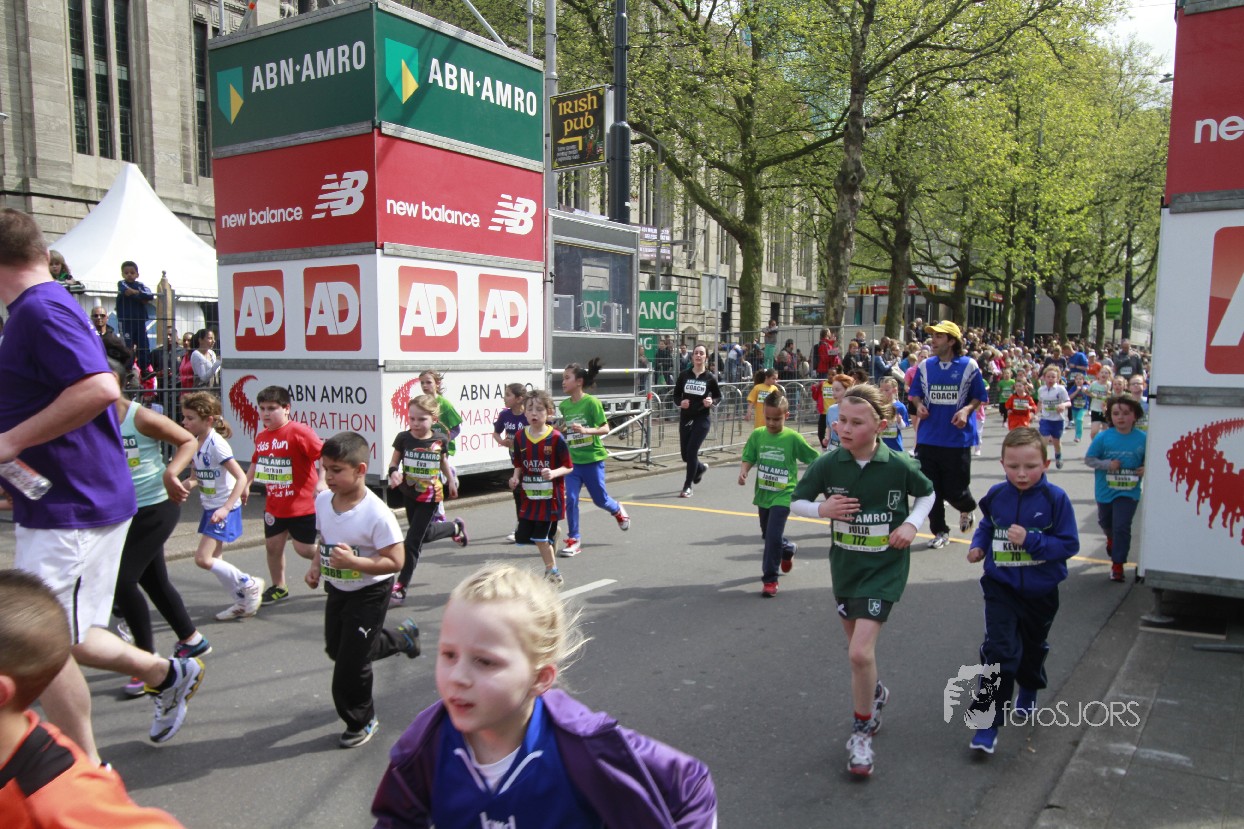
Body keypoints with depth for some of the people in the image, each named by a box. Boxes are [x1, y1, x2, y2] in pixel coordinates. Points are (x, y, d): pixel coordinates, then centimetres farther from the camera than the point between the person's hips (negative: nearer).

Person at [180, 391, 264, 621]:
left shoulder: (216, 444, -20)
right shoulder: (195, 444, 5)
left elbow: (241, 477, -24)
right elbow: (196, 478, 15)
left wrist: (225, 508, -30)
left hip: (225, 509, -9)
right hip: (210, 508, 9)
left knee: (203, 559, -12)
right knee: (212, 560, 12)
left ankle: (249, 584, 5)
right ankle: (244, 602, 24)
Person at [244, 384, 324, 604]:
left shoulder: (298, 432, -18)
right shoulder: (261, 437, 6)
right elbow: (256, 463, 23)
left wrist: (321, 481, -31)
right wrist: (246, 485, 16)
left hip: (301, 505, -7)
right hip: (274, 505, 7)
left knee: (305, 548, 0)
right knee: (272, 545, 12)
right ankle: (278, 587, 31)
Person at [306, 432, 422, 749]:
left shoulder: (377, 514, -28)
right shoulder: (322, 501, -7)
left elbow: (395, 561, -26)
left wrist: (354, 562, -36)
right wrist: (316, 566, -6)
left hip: (369, 593, -8)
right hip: (337, 589, 8)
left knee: (351, 660, -1)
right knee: (336, 649, 23)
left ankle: (361, 721, 26)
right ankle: (402, 636, 43)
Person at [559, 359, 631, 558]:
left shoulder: (591, 402, -14)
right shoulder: (564, 405, 2)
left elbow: (605, 428, -14)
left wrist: (585, 430, -28)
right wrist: (561, 430, -3)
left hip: (592, 459, -4)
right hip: (572, 460, 4)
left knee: (600, 499, 11)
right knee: (570, 499, -5)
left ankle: (618, 511, 44)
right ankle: (574, 539, 7)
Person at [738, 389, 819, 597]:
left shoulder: (792, 437, -13)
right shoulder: (757, 435, -3)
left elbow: (814, 459, -5)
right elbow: (748, 458, 1)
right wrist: (743, 471, -19)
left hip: (783, 496, -5)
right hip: (763, 494, 5)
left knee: (773, 536, -13)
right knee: (767, 535, 21)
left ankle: (770, 579, 1)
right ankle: (789, 549, 53)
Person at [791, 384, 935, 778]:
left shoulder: (899, 466, -15)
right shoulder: (828, 464, -11)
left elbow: (927, 493, 6)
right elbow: (796, 501, 0)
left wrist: (912, 524, -11)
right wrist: (822, 509, -20)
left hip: (884, 568, -4)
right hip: (845, 566, 4)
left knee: (861, 651, -14)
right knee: (857, 646, 20)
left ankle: (862, 730, 8)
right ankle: (874, 693, 52)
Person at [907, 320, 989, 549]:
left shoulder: (969, 366, -3)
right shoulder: (925, 366, 4)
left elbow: (979, 397, 4)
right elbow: (915, 393, 14)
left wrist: (967, 410, -15)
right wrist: (918, 405, -7)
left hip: (958, 439, -3)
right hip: (928, 438, 3)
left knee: (955, 491, 3)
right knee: (930, 489, 5)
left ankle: (967, 508, 39)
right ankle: (940, 531, 21)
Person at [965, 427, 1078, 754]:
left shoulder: (1055, 499, -16)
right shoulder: (996, 495, -7)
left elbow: (1069, 544, -16)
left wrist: (1030, 540, -29)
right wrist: (978, 546, -5)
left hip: (1041, 591, 0)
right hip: (1001, 588, 0)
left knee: (1033, 648, 24)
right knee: (999, 651, -12)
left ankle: (1028, 694, 54)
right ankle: (988, 724, -6)